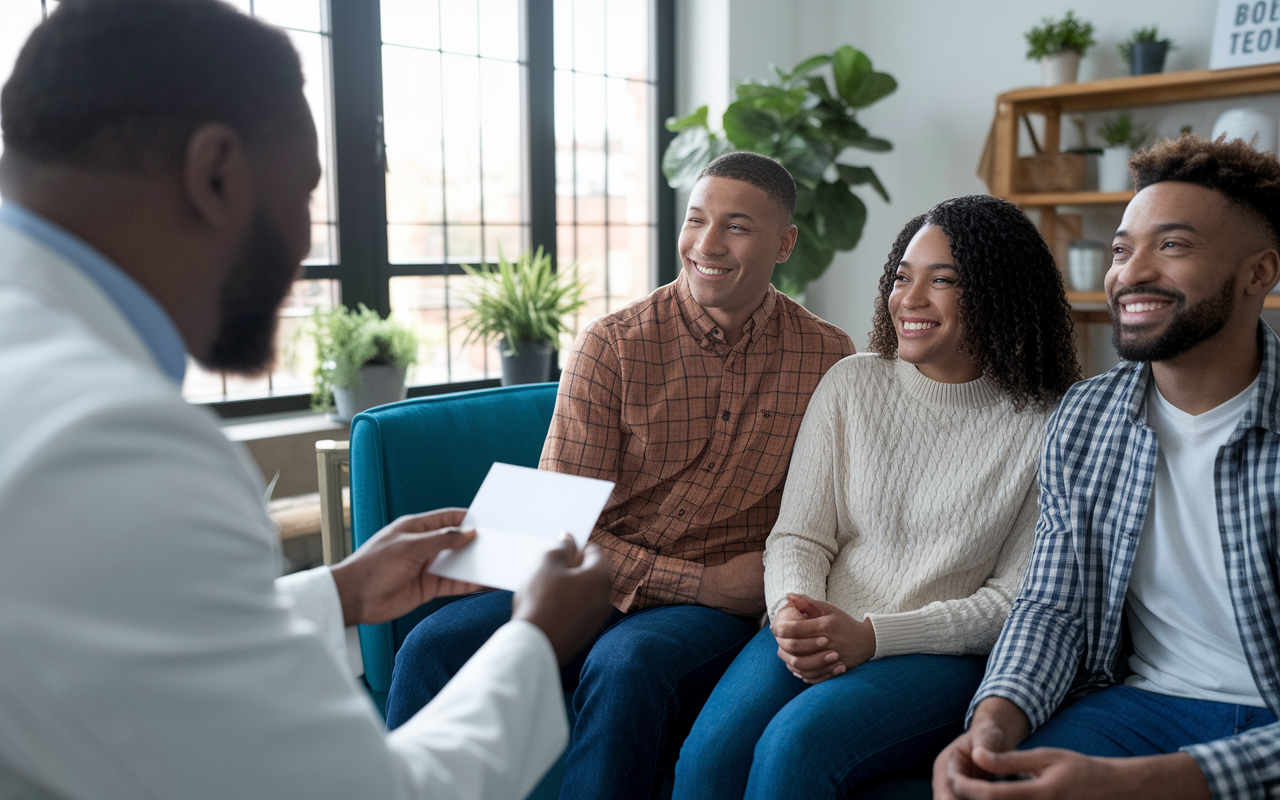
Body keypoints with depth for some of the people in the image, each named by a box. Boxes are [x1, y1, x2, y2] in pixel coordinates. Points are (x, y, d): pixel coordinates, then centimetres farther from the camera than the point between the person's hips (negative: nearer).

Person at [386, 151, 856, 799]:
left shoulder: (828, 357, 3)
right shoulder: (612, 345, -2)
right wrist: (703, 584, -13)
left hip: (723, 611, -1)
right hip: (596, 583, 1)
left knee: (625, 667, -34)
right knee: (436, 646, -24)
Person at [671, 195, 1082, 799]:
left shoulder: (1048, 427, -2)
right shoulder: (851, 383, 7)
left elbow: (1018, 598, -3)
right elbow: (797, 536, 6)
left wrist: (870, 635, -15)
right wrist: (795, 618, -16)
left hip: (942, 657, -2)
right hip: (814, 638, 3)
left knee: (795, 744, -31)